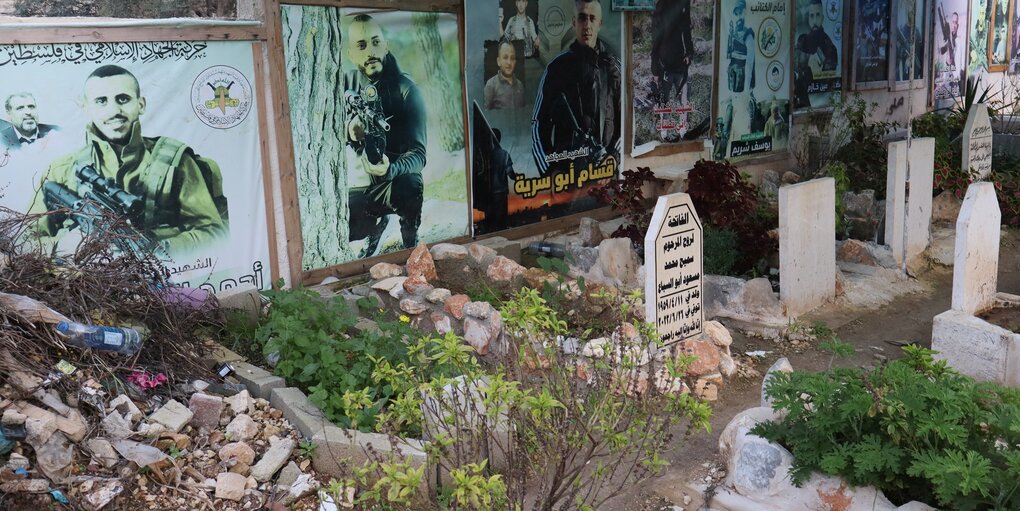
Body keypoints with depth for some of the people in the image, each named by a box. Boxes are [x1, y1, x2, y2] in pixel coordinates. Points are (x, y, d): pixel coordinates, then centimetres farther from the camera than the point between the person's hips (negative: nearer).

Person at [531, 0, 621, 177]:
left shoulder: (614, 68, 11)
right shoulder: (557, 67, 10)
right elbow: (539, 122, 10)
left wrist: (612, 158, -6)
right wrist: (548, 169, -1)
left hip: (605, 169, 0)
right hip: (563, 167, 0)